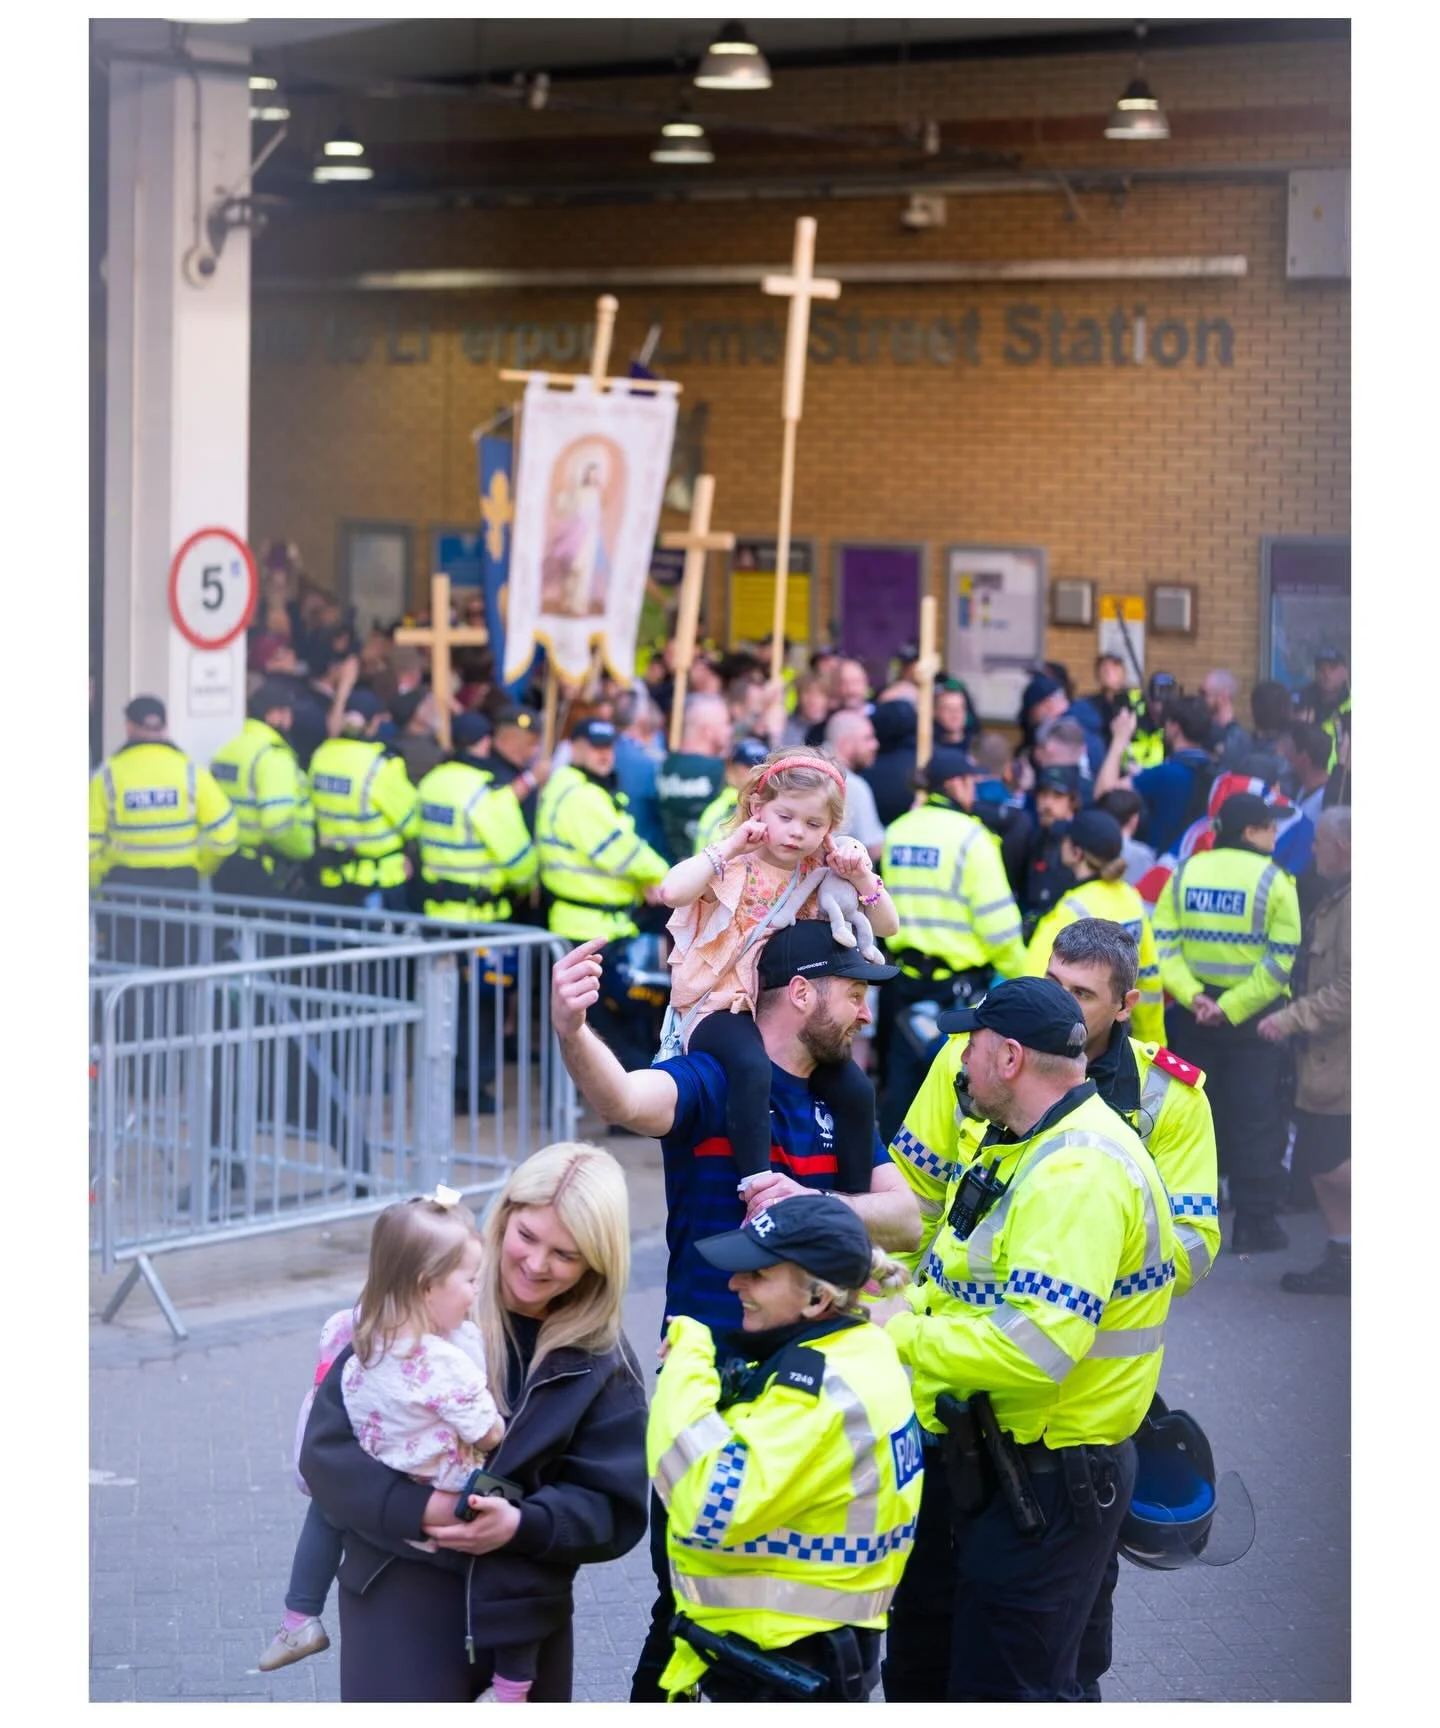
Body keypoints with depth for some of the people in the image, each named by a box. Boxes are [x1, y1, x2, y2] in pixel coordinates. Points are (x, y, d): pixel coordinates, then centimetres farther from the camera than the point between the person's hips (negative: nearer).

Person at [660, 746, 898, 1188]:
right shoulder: (733, 867, -6)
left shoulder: (821, 873, 8)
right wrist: (728, 848, -20)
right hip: (722, 1006, -5)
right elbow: (672, 891, -26)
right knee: (752, 1066, -38)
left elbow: (886, 927, 11)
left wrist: (861, 878, -6)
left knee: (856, 1091, -13)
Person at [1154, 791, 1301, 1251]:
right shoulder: (1272, 880, -8)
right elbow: (1279, 960, -16)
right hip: (1255, 1017, -4)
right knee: (1256, 1119, 4)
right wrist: (1233, 1007, -18)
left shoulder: (1185, 873, 3)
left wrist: (1192, 996, -13)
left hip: (1192, 1012, 4)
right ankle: (1255, 1223, 4)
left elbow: (1163, 945, -5)